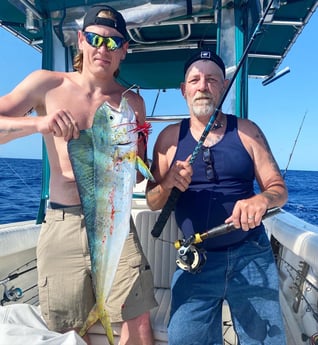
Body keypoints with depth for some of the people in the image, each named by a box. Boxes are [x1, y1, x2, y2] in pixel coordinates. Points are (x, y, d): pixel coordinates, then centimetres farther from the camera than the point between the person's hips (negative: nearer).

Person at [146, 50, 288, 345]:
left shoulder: (247, 131, 1)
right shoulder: (170, 137, 2)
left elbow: (279, 189, 0)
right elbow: (152, 202, 1)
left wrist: (262, 199, -23)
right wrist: (167, 183, -21)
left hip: (252, 256, 0)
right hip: (195, 259, 0)